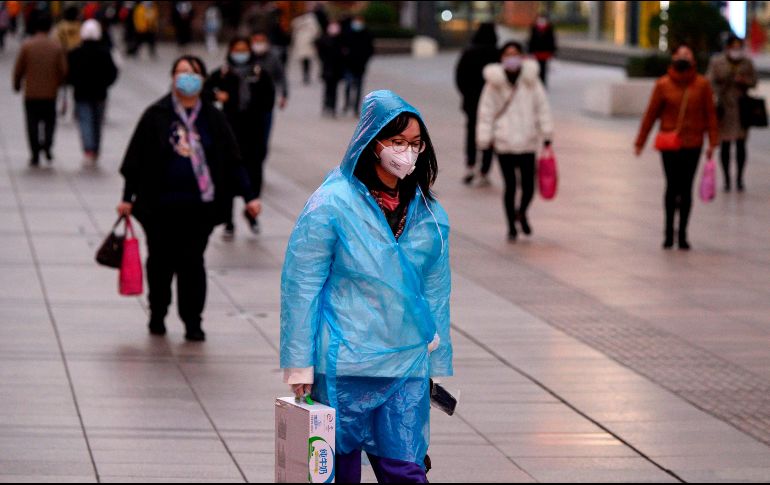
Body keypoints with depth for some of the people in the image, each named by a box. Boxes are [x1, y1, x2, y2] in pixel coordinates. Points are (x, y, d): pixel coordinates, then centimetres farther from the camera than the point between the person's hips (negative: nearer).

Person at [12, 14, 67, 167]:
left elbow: (19, 69, -3)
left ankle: (35, 154, 3)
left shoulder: (27, 45, -7)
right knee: (49, 120, 16)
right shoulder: (56, 46, -4)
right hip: (50, 92, 1)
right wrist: (59, 84, 18)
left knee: (32, 123, 6)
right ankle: (47, 144, -5)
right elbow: (63, 70, -1)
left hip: (31, 92, -1)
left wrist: (17, 85, 14)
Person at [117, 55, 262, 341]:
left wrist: (248, 196, 3)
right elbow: (137, 158, 3)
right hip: (161, 205, -1)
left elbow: (232, 161, 9)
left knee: (192, 263, 0)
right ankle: (157, 315, 27)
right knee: (161, 261, 10)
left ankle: (192, 322, 8)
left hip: (199, 206, 1)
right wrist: (128, 197, 0)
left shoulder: (212, 119, 6)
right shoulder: (157, 116, 0)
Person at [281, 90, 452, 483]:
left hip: (408, 367, 3)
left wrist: (438, 365, 12)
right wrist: (299, 363, -9)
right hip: (343, 368, -3)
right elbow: (300, 285, -7)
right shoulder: (333, 204, -8)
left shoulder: (429, 214, 6)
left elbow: (435, 292, 12)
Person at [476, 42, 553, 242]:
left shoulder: (531, 81, 2)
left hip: (527, 142, 1)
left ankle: (522, 213, 31)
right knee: (510, 186, 0)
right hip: (504, 143, -1)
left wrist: (546, 135, 4)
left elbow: (542, 107, 6)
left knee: (528, 186, 0)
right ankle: (511, 225, 17)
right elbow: (486, 112, 1)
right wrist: (485, 139, -2)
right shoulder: (494, 83, 0)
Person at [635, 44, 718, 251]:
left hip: (692, 145, 1)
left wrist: (712, 142, -1)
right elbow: (651, 114, 2)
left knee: (686, 188, 4)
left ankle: (682, 234, 12)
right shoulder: (663, 85, -3)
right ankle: (669, 232, 11)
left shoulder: (702, 84, 0)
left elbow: (710, 114, 3)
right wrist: (640, 142, 4)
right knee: (672, 186, 0)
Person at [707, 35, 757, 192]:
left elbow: (753, 81, 8)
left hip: (742, 108, 1)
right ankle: (727, 179, 11)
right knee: (725, 144, 2)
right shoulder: (717, 62, -1)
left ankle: (739, 178, 10)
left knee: (741, 144, 0)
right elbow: (711, 82, -2)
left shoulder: (747, 63, 4)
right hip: (723, 107, -1)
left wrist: (744, 81, -13)